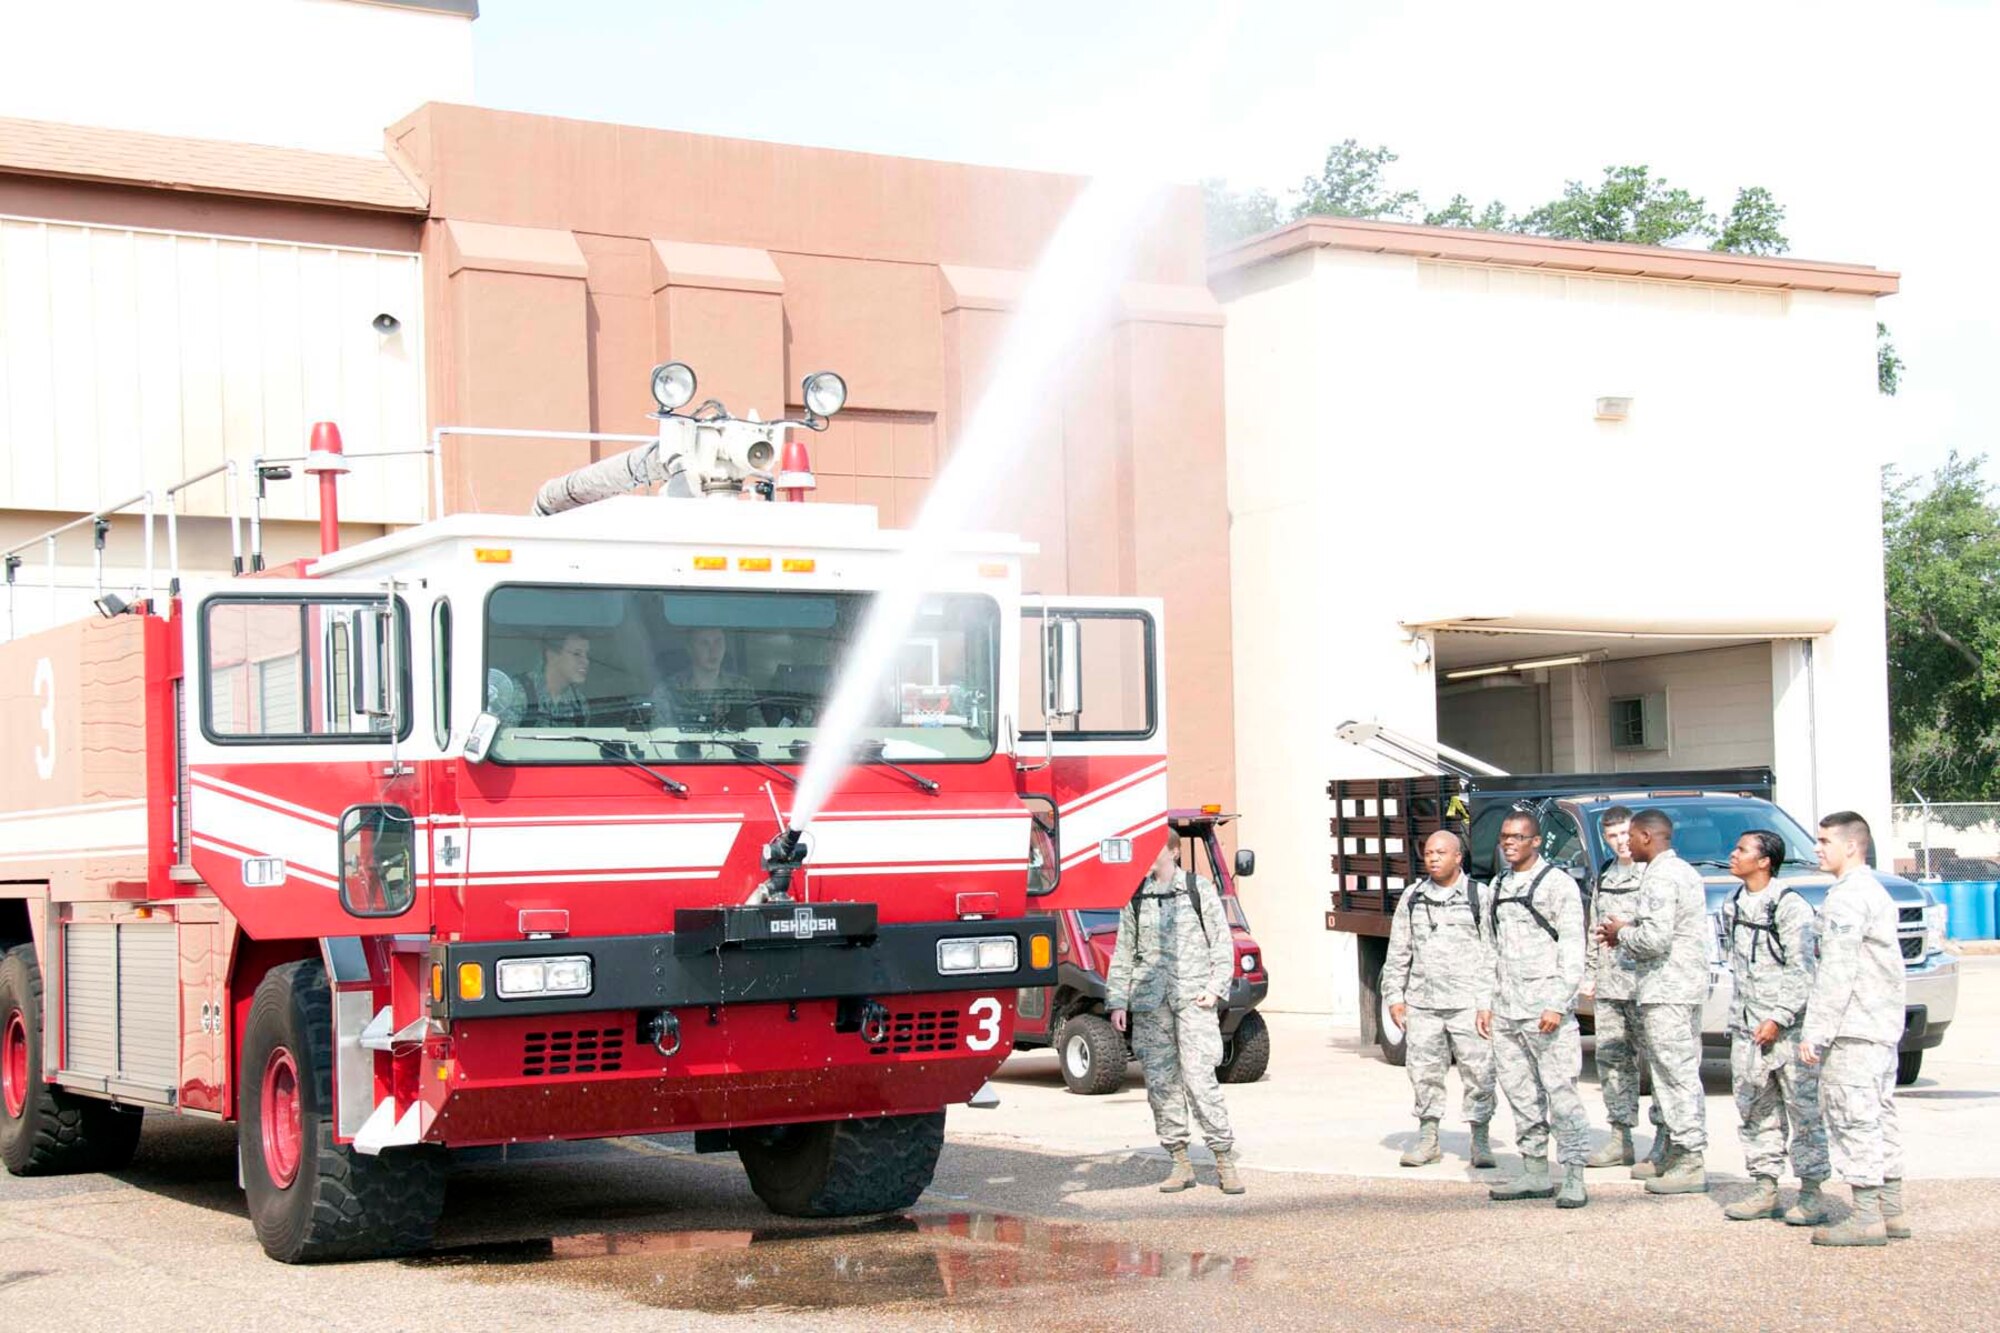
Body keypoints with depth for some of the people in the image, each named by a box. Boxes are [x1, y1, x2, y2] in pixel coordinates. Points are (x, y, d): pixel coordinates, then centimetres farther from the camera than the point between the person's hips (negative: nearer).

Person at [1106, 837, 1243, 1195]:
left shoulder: (1200, 889, 6)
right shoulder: (1135, 897, 12)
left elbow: (1221, 941, 6)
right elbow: (1123, 953, 13)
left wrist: (1215, 988, -5)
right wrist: (1117, 1001, 6)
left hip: (1192, 995, -3)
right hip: (1149, 1000, 3)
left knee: (1199, 1078, -12)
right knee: (1160, 1082, 2)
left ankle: (1224, 1159, -5)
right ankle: (1180, 1162, 9)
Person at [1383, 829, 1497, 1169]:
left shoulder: (1478, 897, 1)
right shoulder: (1413, 898, 13)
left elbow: (1493, 955, -3)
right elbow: (1398, 953, 17)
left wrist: (1488, 1003, -10)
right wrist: (1395, 997, 9)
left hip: (1468, 1003, -4)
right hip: (1422, 1004, 4)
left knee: (1478, 1070, -3)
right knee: (1424, 1071, 6)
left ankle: (1480, 1140, 7)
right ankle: (1427, 1137, 16)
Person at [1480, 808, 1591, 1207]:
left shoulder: (1558, 885, -3)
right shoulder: (1498, 887, 17)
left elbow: (1572, 950, -9)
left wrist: (1558, 1005, -16)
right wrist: (1486, 1003, 14)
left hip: (1545, 1009, -7)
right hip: (1506, 1010, 7)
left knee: (1560, 1092, -8)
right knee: (1519, 1092, 9)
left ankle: (1574, 1178, -5)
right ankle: (1535, 1172, 16)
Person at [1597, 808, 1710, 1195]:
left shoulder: (1659, 877, -15)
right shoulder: (1684, 871, 18)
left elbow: (1655, 939, -22)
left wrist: (1622, 934, -4)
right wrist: (1628, 933, 13)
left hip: (1666, 991, -11)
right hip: (1684, 987, 11)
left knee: (1675, 1074, -9)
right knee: (1681, 1073, 14)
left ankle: (1690, 1162, -8)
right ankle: (1679, 1153, 20)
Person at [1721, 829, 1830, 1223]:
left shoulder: (1790, 906, -10)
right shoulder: (1733, 907, 13)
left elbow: (1803, 970, -13)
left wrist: (1779, 1018, -17)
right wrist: (1737, 1018, 14)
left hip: (1788, 1027, -7)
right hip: (1747, 1028, 7)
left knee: (1803, 1109, -3)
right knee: (1755, 1113, 9)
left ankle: (1811, 1194, 2)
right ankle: (1765, 1188, 16)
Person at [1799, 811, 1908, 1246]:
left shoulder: (1847, 897, -14)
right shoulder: (1875, 891, 19)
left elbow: (1837, 973, -19)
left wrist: (1815, 1031, -18)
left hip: (1855, 1029, -10)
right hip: (1883, 1024, 10)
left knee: (1853, 1115, -9)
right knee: (1879, 1115, 12)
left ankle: (1866, 1217, -9)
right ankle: (1892, 1212, 15)